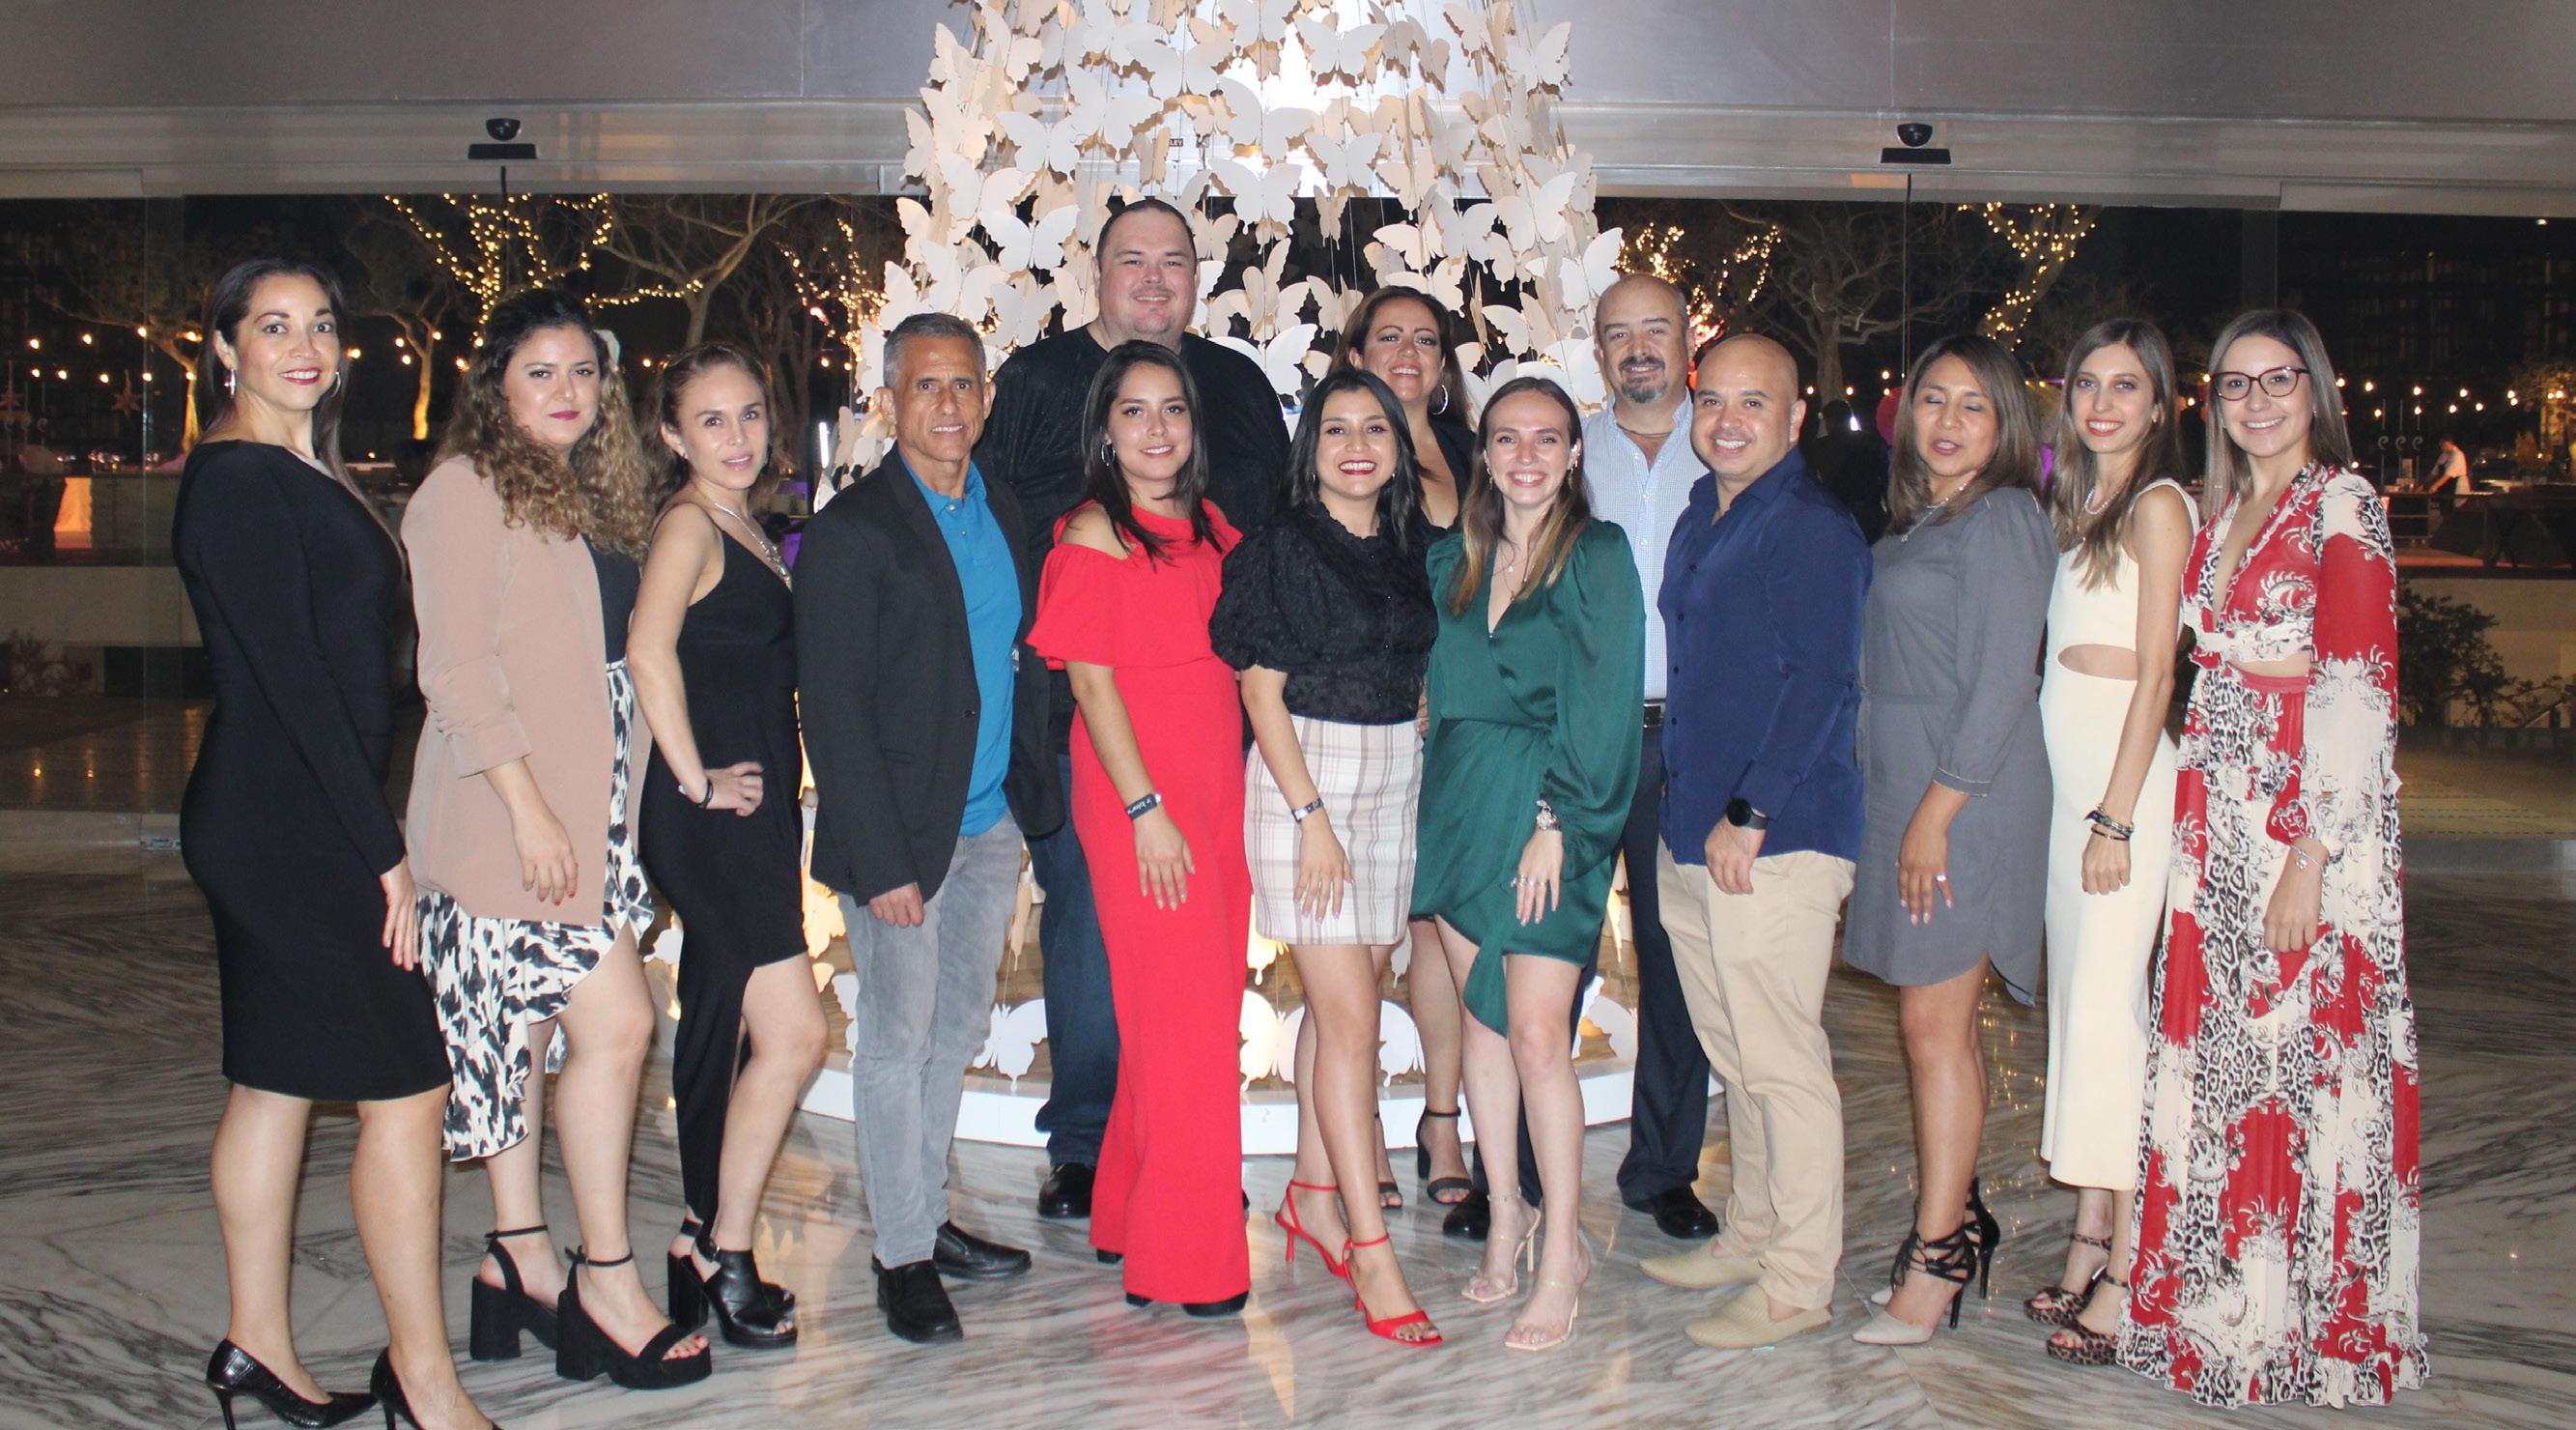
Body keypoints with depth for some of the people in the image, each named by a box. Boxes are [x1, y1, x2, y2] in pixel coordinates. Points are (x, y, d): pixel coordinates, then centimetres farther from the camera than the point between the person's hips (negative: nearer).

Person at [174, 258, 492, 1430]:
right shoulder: (240, 479, -13)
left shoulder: (303, 475, 16)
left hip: (279, 825, 10)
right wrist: (382, 849, -18)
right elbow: (291, 676, -18)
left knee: (275, 1081, 14)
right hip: (290, 825, -10)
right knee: (408, 1086, -6)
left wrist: (370, 834, 10)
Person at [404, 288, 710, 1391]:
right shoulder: (463, 491, -6)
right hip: (512, 810, -8)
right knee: (615, 1024, -10)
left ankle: (519, 1263, 20)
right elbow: (455, 668, -13)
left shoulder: (589, 496, 18)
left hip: (588, 809, 8)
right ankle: (606, 1284, 0)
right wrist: (527, 805, -19)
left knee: (533, 1031, 12)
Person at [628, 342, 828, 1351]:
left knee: (722, 1030, 14)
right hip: (709, 816, -9)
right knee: (794, 1033, -10)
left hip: (756, 809, 9)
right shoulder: (688, 524, -10)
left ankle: (701, 1249, 25)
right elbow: (648, 650, -26)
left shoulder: (748, 528, 16)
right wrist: (697, 780, -20)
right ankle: (725, 1258, 2)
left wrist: (773, 786, 13)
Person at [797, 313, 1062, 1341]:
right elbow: (833, 710, -13)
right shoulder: (851, 531, -10)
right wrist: (883, 862, -17)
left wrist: (1034, 798, 7)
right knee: (898, 1040, 3)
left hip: (991, 827, 6)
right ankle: (903, 1255, 15)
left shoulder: (1004, 515, 10)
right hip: (901, 833, -6)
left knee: (957, 1031, 15)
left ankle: (928, 1218, 29)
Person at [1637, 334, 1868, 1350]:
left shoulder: (1814, 527, -10)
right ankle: (1750, 1235, 30)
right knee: (1731, 1050, 16)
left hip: (1776, 836, -9)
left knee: (1779, 1056, -3)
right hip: (1692, 829, 9)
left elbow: (1819, 686, -16)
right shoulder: (1701, 516, 16)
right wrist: (1687, 805, 16)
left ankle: (1799, 1282, 7)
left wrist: (1749, 815, -19)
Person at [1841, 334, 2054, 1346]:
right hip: (1900, 787, 8)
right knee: (1932, 1022, 12)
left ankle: (1935, 1260, 1)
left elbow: (2001, 685, -15)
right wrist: (1903, 809, 11)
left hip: (1967, 792, -8)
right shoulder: (1912, 523, 16)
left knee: (1934, 1024, -6)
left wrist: (1936, 810, -17)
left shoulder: (2002, 518, -9)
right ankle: (1958, 1215, 23)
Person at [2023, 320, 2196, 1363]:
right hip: (2065, 778, 8)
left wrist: (2116, 815, -16)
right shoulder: (2076, 504, 18)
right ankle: (2089, 1246, 16)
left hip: (2120, 775, -8)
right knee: (2075, 1004, 9)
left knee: (2106, 1012, -9)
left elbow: (2154, 673, -12)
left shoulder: (2157, 505, -6)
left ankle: (2127, 1276, -4)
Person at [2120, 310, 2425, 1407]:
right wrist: (2195, 818, 9)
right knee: (2218, 1051, 10)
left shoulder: (2343, 506, -8)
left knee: (2297, 1055, -1)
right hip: (2215, 812, 7)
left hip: (2304, 819, -7)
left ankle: (2312, 1325, 13)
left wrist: (2312, 855, -18)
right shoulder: (2224, 510, 15)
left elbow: (2359, 693, -14)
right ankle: (2222, 1300, 23)